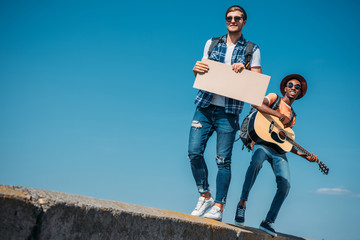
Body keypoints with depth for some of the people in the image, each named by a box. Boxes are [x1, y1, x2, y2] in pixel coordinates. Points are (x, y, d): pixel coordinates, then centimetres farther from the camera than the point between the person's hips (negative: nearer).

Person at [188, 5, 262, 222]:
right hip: (205, 106, 3)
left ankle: (218, 207, 3)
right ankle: (205, 196, 11)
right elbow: (201, 73, 15)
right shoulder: (212, 43, 14)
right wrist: (197, 69, -9)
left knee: (223, 159, -4)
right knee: (194, 152, -6)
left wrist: (243, 69, -17)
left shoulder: (252, 50, 6)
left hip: (229, 111, -3)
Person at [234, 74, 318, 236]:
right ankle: (242, 203, -29)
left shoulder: (292, 116, 26)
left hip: (278, 150, 5)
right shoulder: (274, 98, 11)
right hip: (262, 144, -5)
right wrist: (280, 115, -21)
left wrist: (305, 156, 15)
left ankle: (268, 221, -9)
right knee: (256, 162, -39)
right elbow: (258, 105, -12)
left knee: (285, 184, -17)